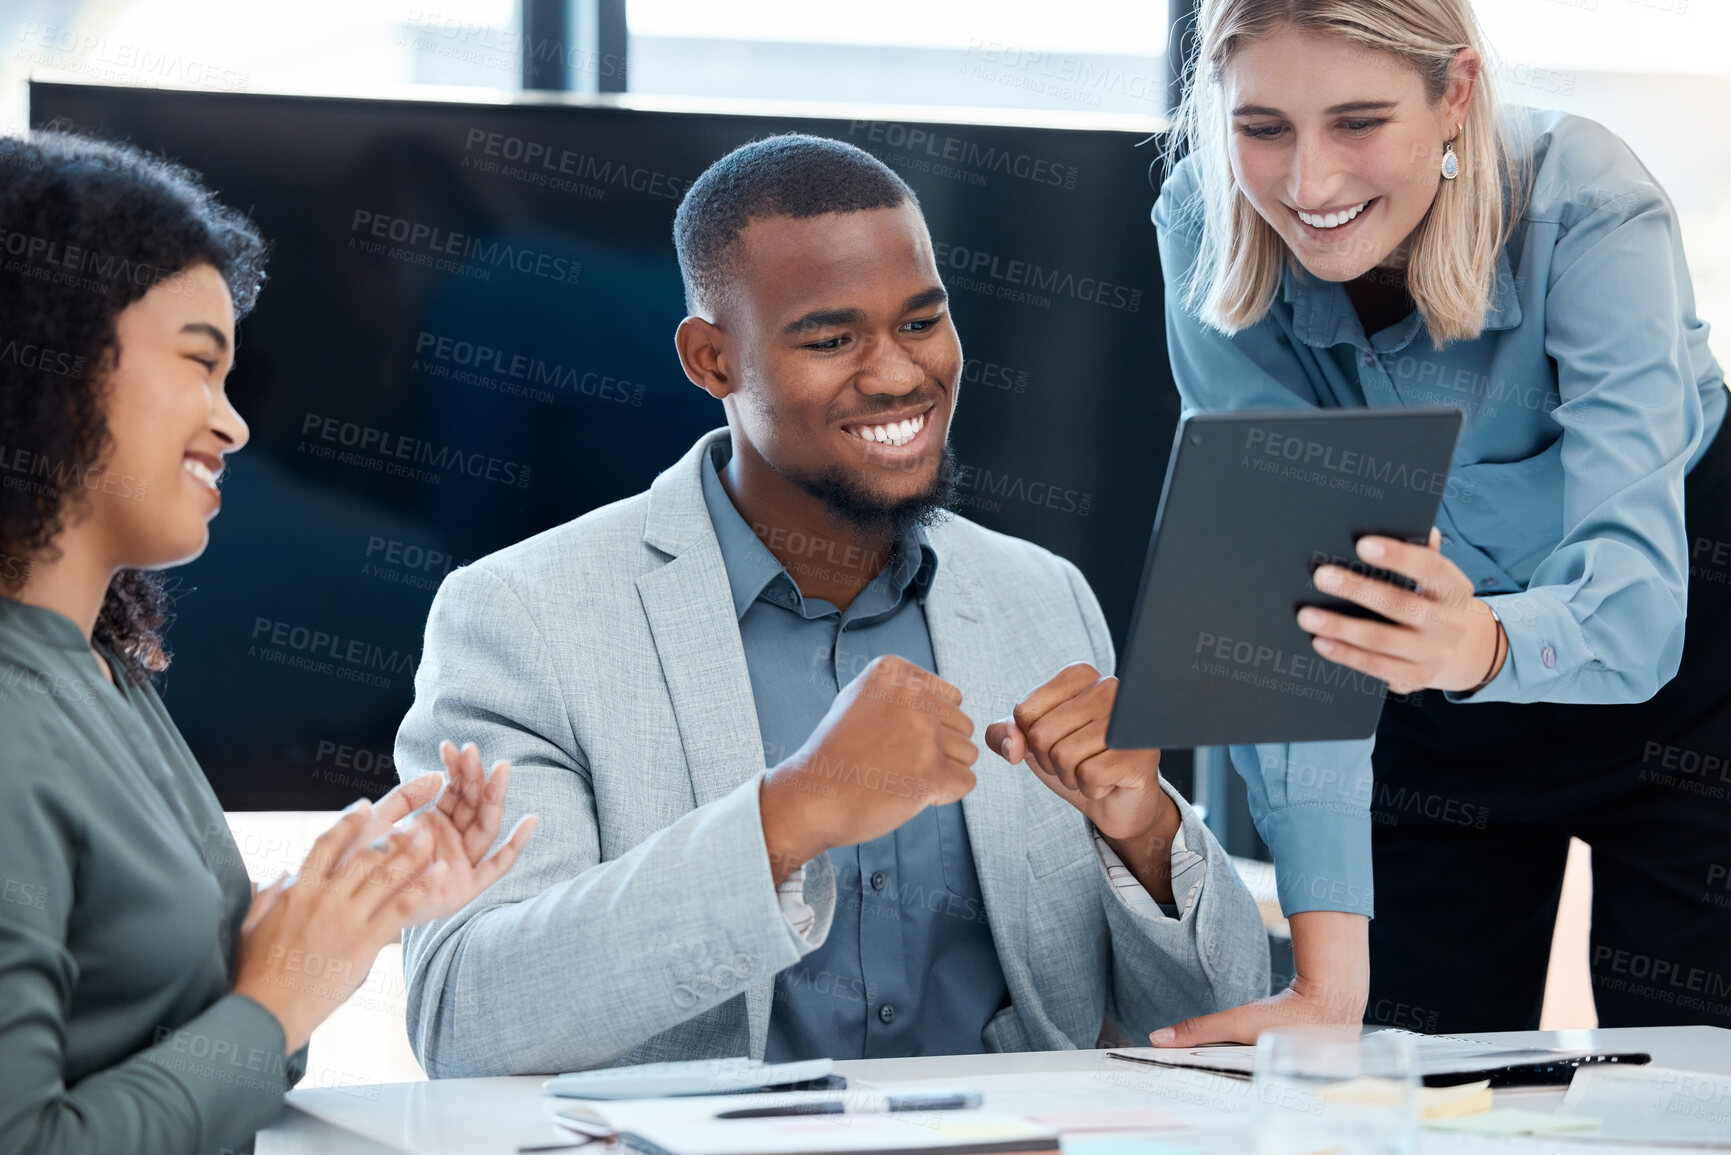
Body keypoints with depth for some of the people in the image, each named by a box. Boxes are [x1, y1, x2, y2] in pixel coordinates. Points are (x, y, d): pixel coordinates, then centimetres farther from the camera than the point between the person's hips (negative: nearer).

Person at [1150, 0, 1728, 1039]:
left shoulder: (1591, 212, -31)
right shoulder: (1207, 232, -24)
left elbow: (1635, 601, -40)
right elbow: (1283, 604, -29)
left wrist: (1487, 647, -63)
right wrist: (1327, 967, -37)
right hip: (1438, 719, 2)